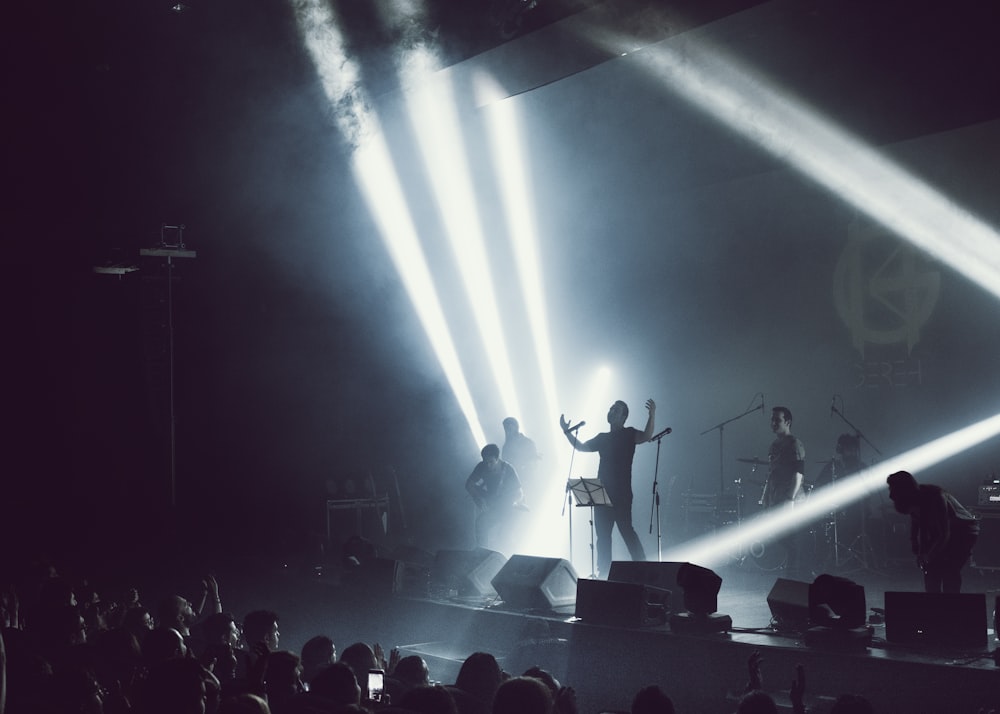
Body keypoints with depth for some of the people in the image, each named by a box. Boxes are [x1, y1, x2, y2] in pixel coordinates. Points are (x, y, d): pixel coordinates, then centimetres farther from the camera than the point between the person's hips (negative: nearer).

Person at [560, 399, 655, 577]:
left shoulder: (628, 434, 0)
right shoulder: (603, 438, 19)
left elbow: (646, 437, -19)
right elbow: (581, 447, 26)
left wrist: (652, 415, -33)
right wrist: (567, 431, 18)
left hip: (621, 494, -7)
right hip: (602, 493, 7)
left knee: (626, 529, -12)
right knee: (602, 533, 7)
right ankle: (604, 572, 12)